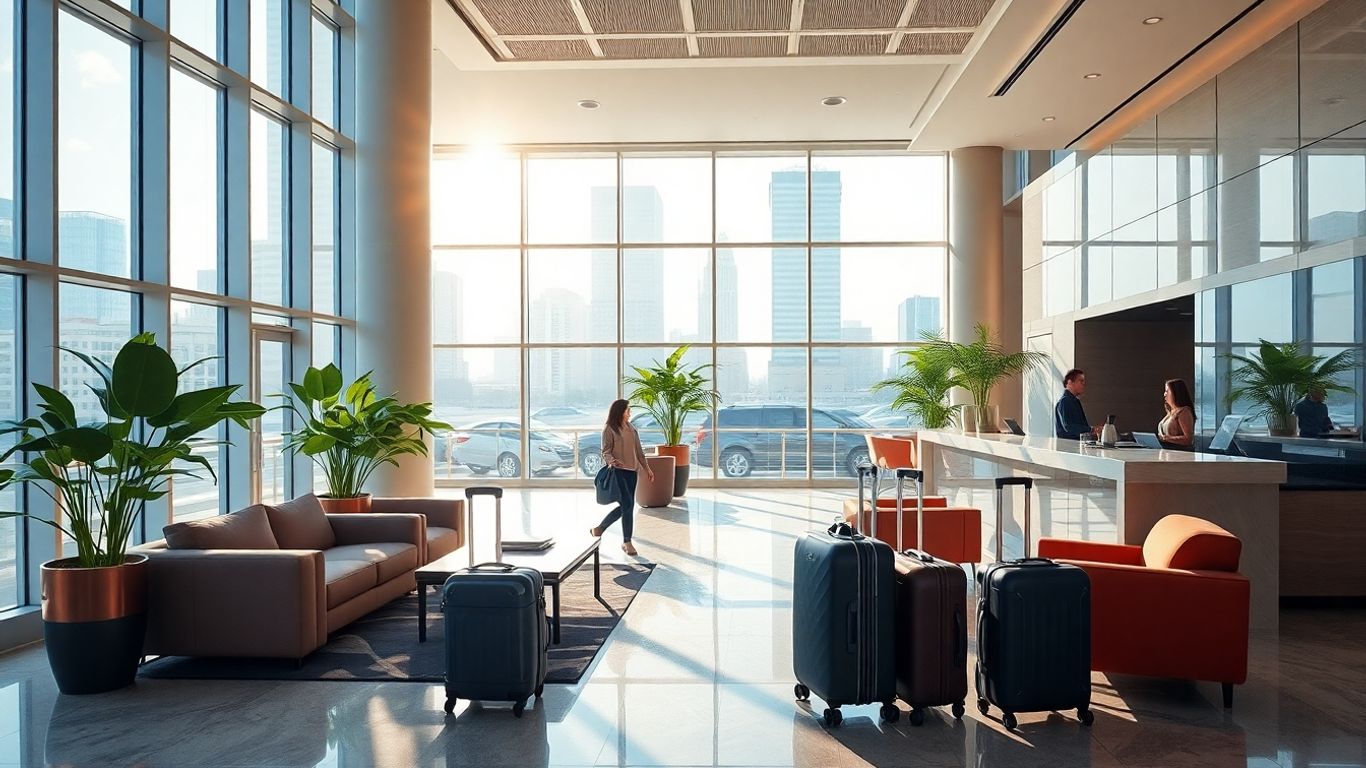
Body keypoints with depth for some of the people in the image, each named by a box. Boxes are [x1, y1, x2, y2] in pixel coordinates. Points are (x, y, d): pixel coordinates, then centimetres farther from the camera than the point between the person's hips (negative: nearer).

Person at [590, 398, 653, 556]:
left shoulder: (631, 429, 14)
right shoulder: (609, 429, -5)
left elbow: (639, 451, 18)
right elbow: (605, 451, -9)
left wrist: (647, 468, 16)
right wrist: (611, 460, -30)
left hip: (631, 471, 7)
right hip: (617, 471, -7)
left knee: (625, 506, 8)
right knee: (627, 504, -13)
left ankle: (599, 529, 27)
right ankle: (627, 542, -2)